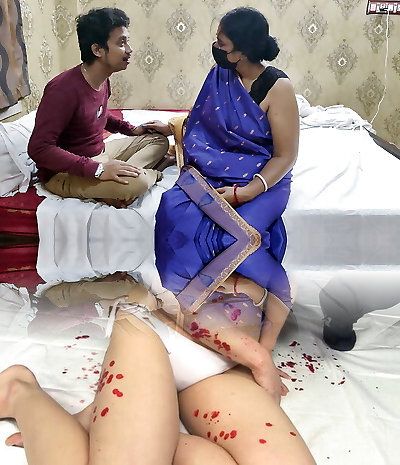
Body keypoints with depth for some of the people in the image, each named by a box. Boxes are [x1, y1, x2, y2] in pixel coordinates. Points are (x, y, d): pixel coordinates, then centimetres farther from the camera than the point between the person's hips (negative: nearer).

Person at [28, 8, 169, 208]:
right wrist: (97, 169, -35)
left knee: (159, 140, 9)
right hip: (63, 173, -9)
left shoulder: (103, 80, 2)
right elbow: (39, 148, -29)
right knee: (137, 182, -33)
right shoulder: (64, 88, -25)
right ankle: (149, 173, 1)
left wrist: (131, 129, 8)